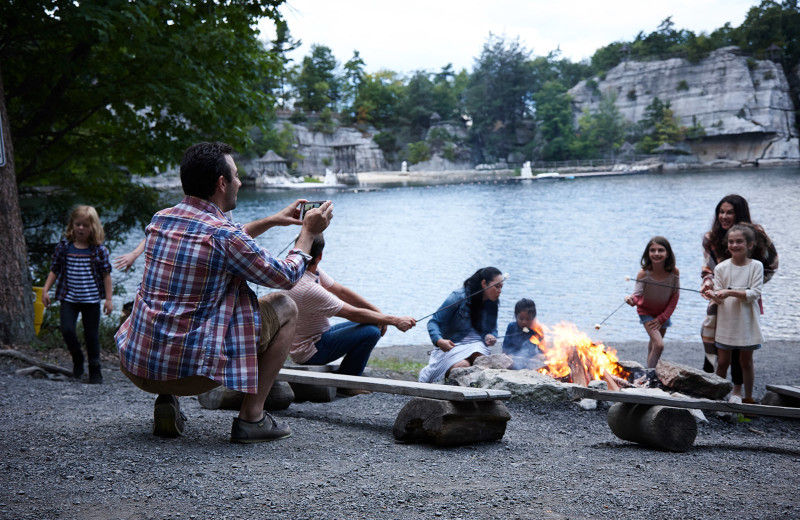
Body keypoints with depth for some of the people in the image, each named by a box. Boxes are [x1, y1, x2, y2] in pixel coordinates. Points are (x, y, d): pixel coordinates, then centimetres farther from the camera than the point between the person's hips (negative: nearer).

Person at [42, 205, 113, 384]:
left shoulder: (99, 249, -4)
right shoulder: (64, 246, 1)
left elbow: (106, 274, 0)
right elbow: (55, 269, 9)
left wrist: (108, 299, -2)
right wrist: (45, 290, 3)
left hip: (91, 299, -1)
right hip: (69, 298, 1)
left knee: (92, 335, 4)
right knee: (67, 329, -12)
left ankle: (95, 369, 19)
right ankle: (77, 359, 16)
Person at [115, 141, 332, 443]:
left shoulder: (159, 220, 6)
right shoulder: (225, 235, -15)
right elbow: (286, 277, 0)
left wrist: (271, 221, 32)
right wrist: (309, 232, 15)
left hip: (135, 366, 7)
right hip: (189, 371, -7)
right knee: (285, 308, 9)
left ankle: (166, 400, 17)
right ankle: (251, 417, 8)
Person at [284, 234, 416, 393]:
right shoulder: (308, 289, -31)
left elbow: (342, 291, 4)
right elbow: (354, 314, -26)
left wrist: (378, 312, -2)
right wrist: (395, 321, -18)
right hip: (309, 353, -10)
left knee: (374, 323, 12)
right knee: (371, 331, -21)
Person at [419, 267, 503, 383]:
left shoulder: (492, 304, 7)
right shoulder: (458, 297, -10)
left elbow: (493, 330, 18)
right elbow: (434, 322, -8)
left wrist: (490, 337, -9)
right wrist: (439, 341, -29)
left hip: (477, 345, 4)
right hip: (452, 346, -3)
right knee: (463, 365, -33)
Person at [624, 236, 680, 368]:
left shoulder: (674, 272, -22)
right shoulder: (644, 273, -29)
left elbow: (675, 297, -12)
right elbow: (637, 294, -29)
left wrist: (662, 318, -11)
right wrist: (632, 299, -55)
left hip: (664, 313, 3)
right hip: (647, 312, -3)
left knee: (654, 343, 21)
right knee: (659, 345, -17)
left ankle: (650, 370, 41)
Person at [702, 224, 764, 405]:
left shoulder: (756, 266, -4)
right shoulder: (721, 268, -2)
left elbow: (755, 293, -12)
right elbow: (719, 300, -3)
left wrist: (731, 292, -24)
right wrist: (714, 296, -27)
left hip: (746, 322, -1)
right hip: (726, 322, 1)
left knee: (746, 362, 10)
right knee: (723, 362, 5)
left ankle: (748, 398, 23)